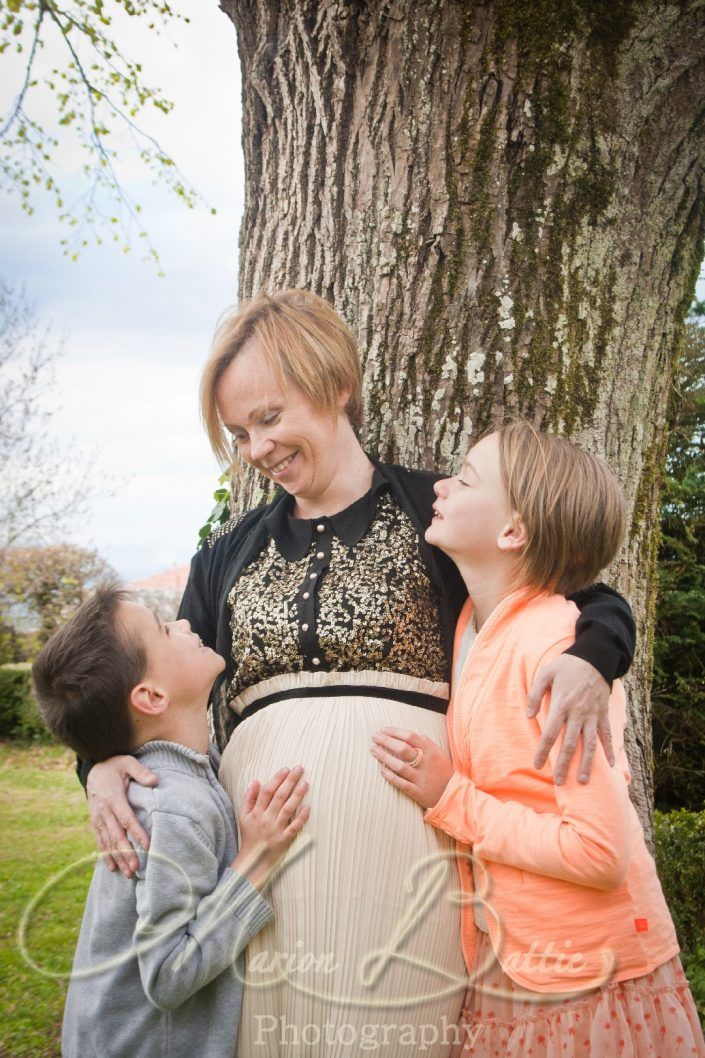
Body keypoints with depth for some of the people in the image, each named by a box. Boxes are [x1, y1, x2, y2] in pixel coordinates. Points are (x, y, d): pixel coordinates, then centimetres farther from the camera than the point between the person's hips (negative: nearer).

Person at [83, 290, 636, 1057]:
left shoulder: (437, 513, 7)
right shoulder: (229, 555, 17)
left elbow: (598, 604, 9)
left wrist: (589, 662, -14)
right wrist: (104, 764, -2)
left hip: (400, 824, -3)